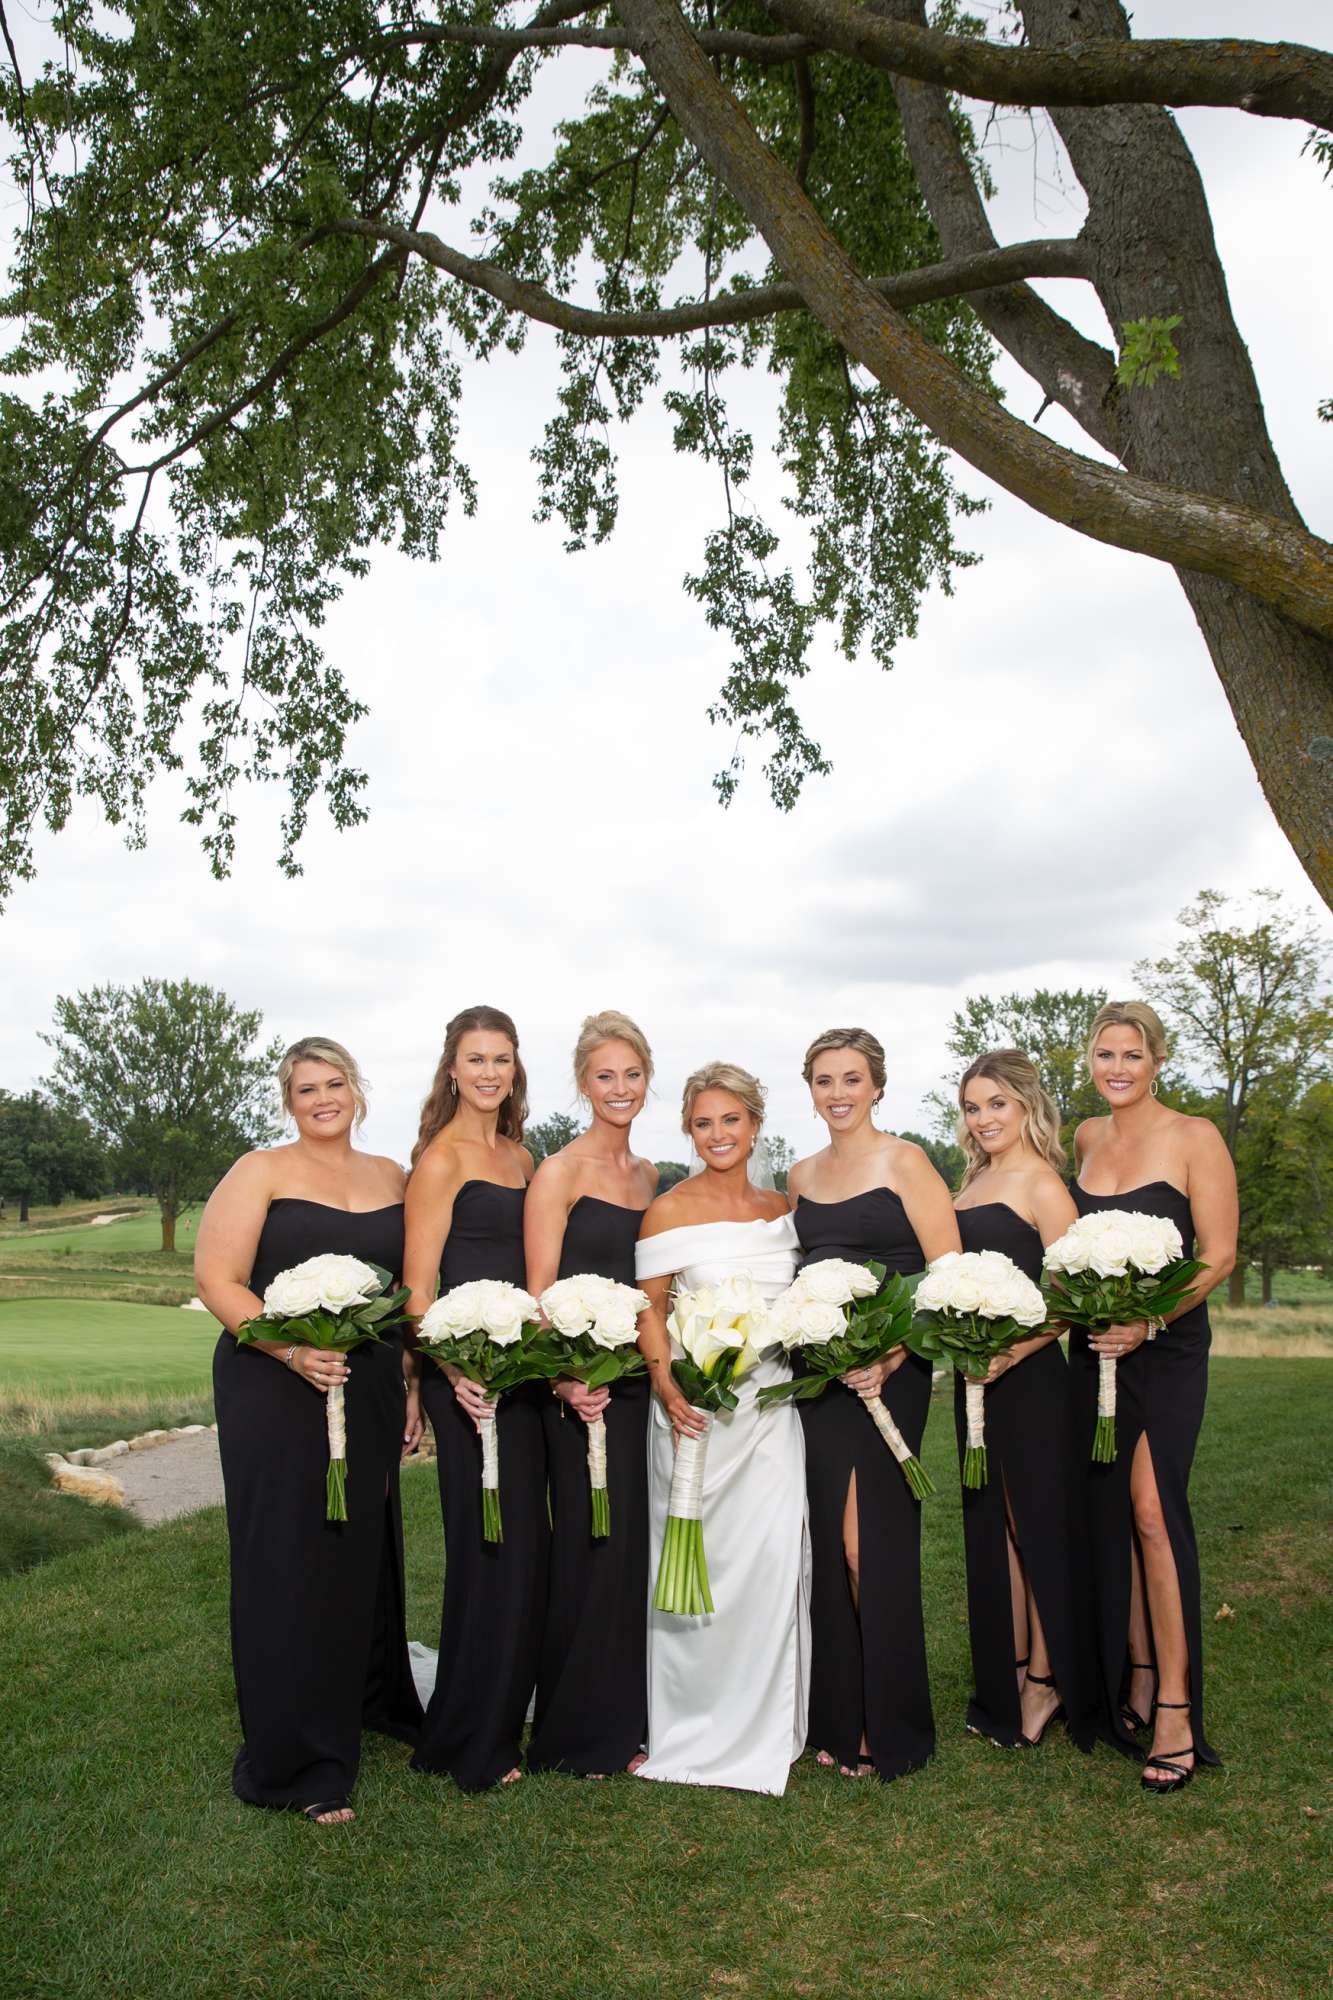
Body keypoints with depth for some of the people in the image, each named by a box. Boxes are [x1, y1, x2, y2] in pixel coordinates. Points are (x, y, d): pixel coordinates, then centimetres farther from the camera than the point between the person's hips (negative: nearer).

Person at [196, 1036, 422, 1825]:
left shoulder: (390, 1177, 11)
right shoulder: (261, 1172, -3)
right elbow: (218, 1280, -10)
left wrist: (415, 1385, 8)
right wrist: (292, 1350, -22)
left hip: (369, 1394, 4)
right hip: (275, 1394, -4)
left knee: (367, 1553, 13)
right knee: (290, 1565, 0)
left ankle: (373, 1703, 36)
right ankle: (300, 1764, 14)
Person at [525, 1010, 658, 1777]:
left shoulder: (650, 1175, 13)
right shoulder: (560, 1172, -8)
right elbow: (539, 1289, -13)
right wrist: (565, 1379, -23)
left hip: (640, 1379, 6)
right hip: (584, 1384, -6)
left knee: (637, 1547, 11)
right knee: (590, 1548, -1)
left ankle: (625, 1719, 26)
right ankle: (579, 1734, 16)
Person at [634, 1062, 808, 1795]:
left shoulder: (779, 1207, 9)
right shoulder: (670, 1211, -5)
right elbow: (650, 1311, -3)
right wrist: (665, 1386, -17)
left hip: (771, 1403, 4)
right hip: (697, 1406, -4)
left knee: (774, 1558, 1)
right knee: (699, 1562, 2)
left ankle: (766, 1725, 19)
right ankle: (694, 1728, 20)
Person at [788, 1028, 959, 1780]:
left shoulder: (904, 1162, -5)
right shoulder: (802, 1176, 12)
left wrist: (891, 1358, -18)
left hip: (887, 1374, -5)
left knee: (870, 1544, -3)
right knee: (830, 1543, 8)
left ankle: (890, 1731, 13)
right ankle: (842, 1721, 22)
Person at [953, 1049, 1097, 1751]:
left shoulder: (1041, 1186, -10)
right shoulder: (974, 1182, 13)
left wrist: (1009, 1353, -25)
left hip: (1026, 1378, -8)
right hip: (974, 1377, 8)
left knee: (1036, 1522, 2)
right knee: (991, 1526, 13)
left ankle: (1046, 1680, 15)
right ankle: (1006, 1681, 25)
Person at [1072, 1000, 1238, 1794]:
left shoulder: (1194, 1137, -6)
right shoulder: (1085, 1139, 9)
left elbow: (1219, 1254, -9)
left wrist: (1150, 1321, -18)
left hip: (1165, 1350, -5)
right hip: (1092, 1349, 5)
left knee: (1153, 1506, -13)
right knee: (1111, 1513, 7)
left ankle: (1176, 1704, -5)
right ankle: (1135, 1676, 20)